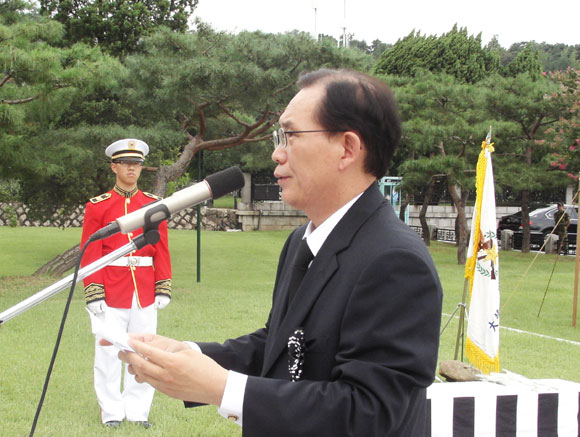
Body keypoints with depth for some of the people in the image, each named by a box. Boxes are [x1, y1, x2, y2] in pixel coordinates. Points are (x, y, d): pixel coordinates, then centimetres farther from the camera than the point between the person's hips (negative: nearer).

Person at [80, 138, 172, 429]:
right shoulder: (98, 206, 1)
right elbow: (90, 253, -2)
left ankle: (138, 410, 16)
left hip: (145, 292, 2)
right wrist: (93, 293, -9)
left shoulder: (153, 204, 8)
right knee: (109, 352, 2)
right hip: (111, 290, -2)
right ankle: (112, 412, 13)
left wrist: (163, 288, 2)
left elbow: (162, 250, 8)